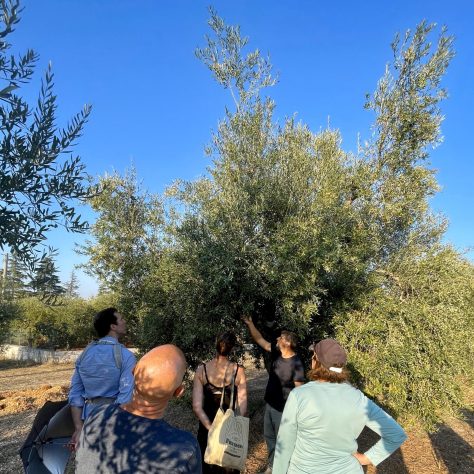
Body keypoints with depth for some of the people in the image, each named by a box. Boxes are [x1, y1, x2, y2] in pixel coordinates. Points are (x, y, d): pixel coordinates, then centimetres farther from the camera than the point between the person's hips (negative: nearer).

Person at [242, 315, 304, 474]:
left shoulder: (296, 363, -24)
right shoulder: (276, 352, -5)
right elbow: (260, 340, 2)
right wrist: (250, 323, -4)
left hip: (283, 409, -7)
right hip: (270, 404, 8)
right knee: (269, 436, 22)